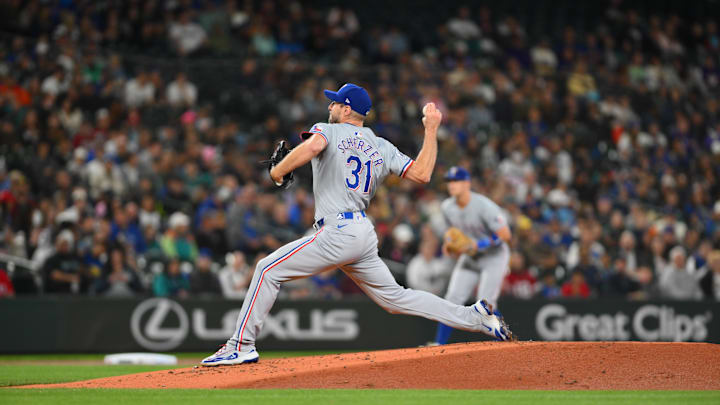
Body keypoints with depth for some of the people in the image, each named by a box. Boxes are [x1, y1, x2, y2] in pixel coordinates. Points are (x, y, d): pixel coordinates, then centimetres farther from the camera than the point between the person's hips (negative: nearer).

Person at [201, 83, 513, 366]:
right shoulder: (382, 147, 17)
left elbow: (312, 146, -23)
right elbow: (421, 174, 6)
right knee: (394, 298, 14)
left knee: (269, 270, -3)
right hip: (365, 235, 7)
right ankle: (475, 317, 8)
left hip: (338, 232, -7)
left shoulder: (328, 130, 1)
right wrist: (431, 131, 18)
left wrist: (277, 171, -8)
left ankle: (242, 346, -8)